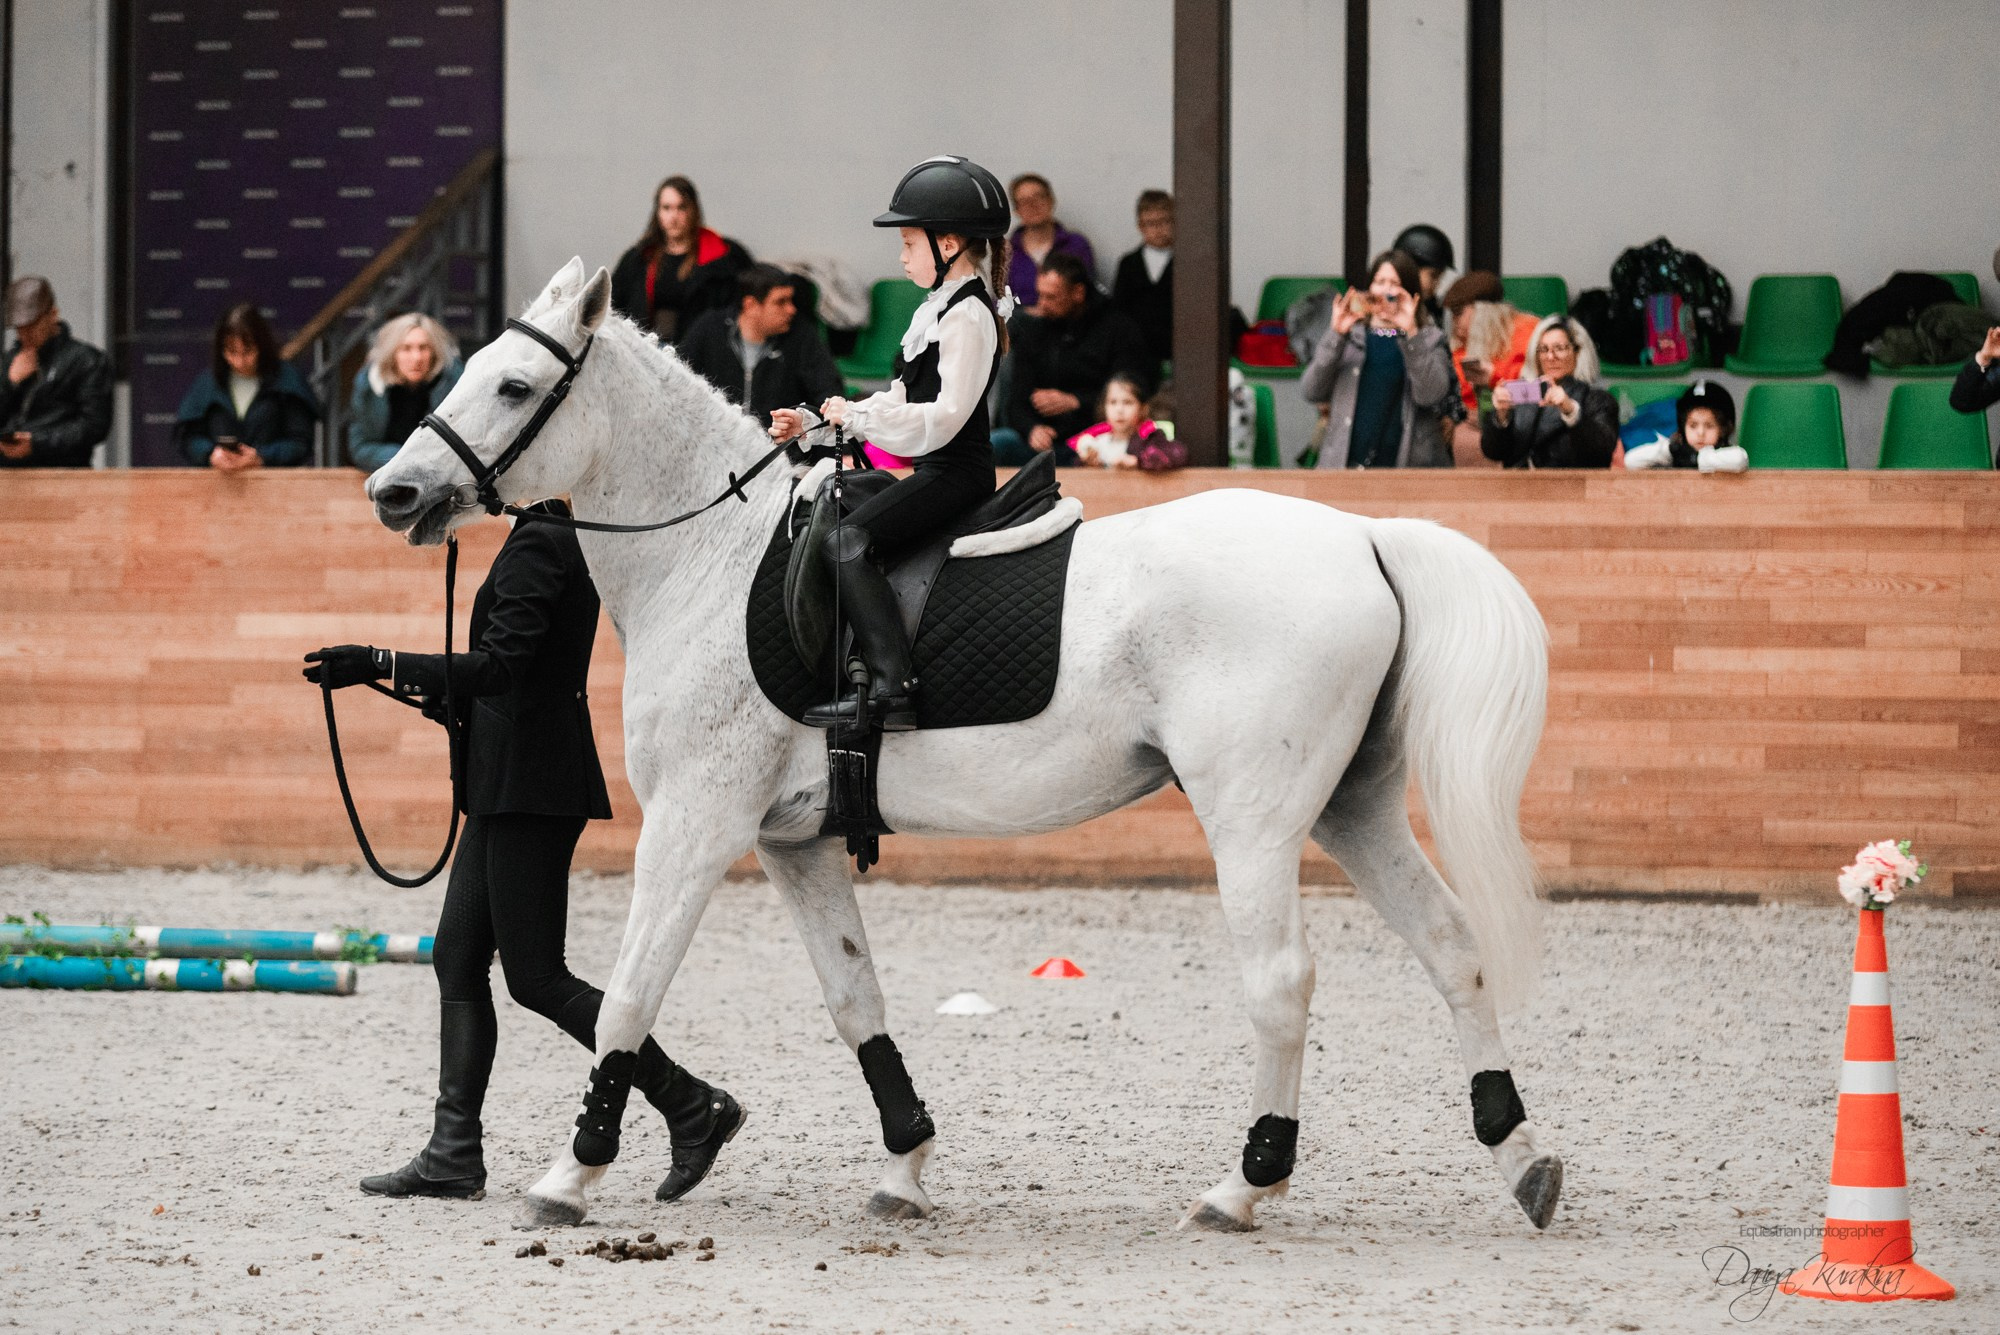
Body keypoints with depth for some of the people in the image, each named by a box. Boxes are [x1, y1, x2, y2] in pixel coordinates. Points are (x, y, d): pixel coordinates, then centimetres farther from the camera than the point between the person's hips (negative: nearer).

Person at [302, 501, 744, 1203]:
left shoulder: (537, 546, -16)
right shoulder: (564, 543, 14)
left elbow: (499, 666, -25)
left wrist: (382, 664, -25)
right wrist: (423, 691, 23)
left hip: (529, 789, -10)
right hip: (509, 786, 10)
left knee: (536, 979, -6)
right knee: (457, 958, 10)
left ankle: (692, 1108, -2)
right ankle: (453, 1155, 10)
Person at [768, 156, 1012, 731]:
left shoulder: (968, 317, -14)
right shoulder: (943, 309, 18)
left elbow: (942, 417, -23)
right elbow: (903, 401, 23)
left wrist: (857, 417, -21)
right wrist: (811, 425, 18)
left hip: (955, 473, -11)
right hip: (937, 472, 11)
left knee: (847, 541, -25)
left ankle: (892, 688, -34)